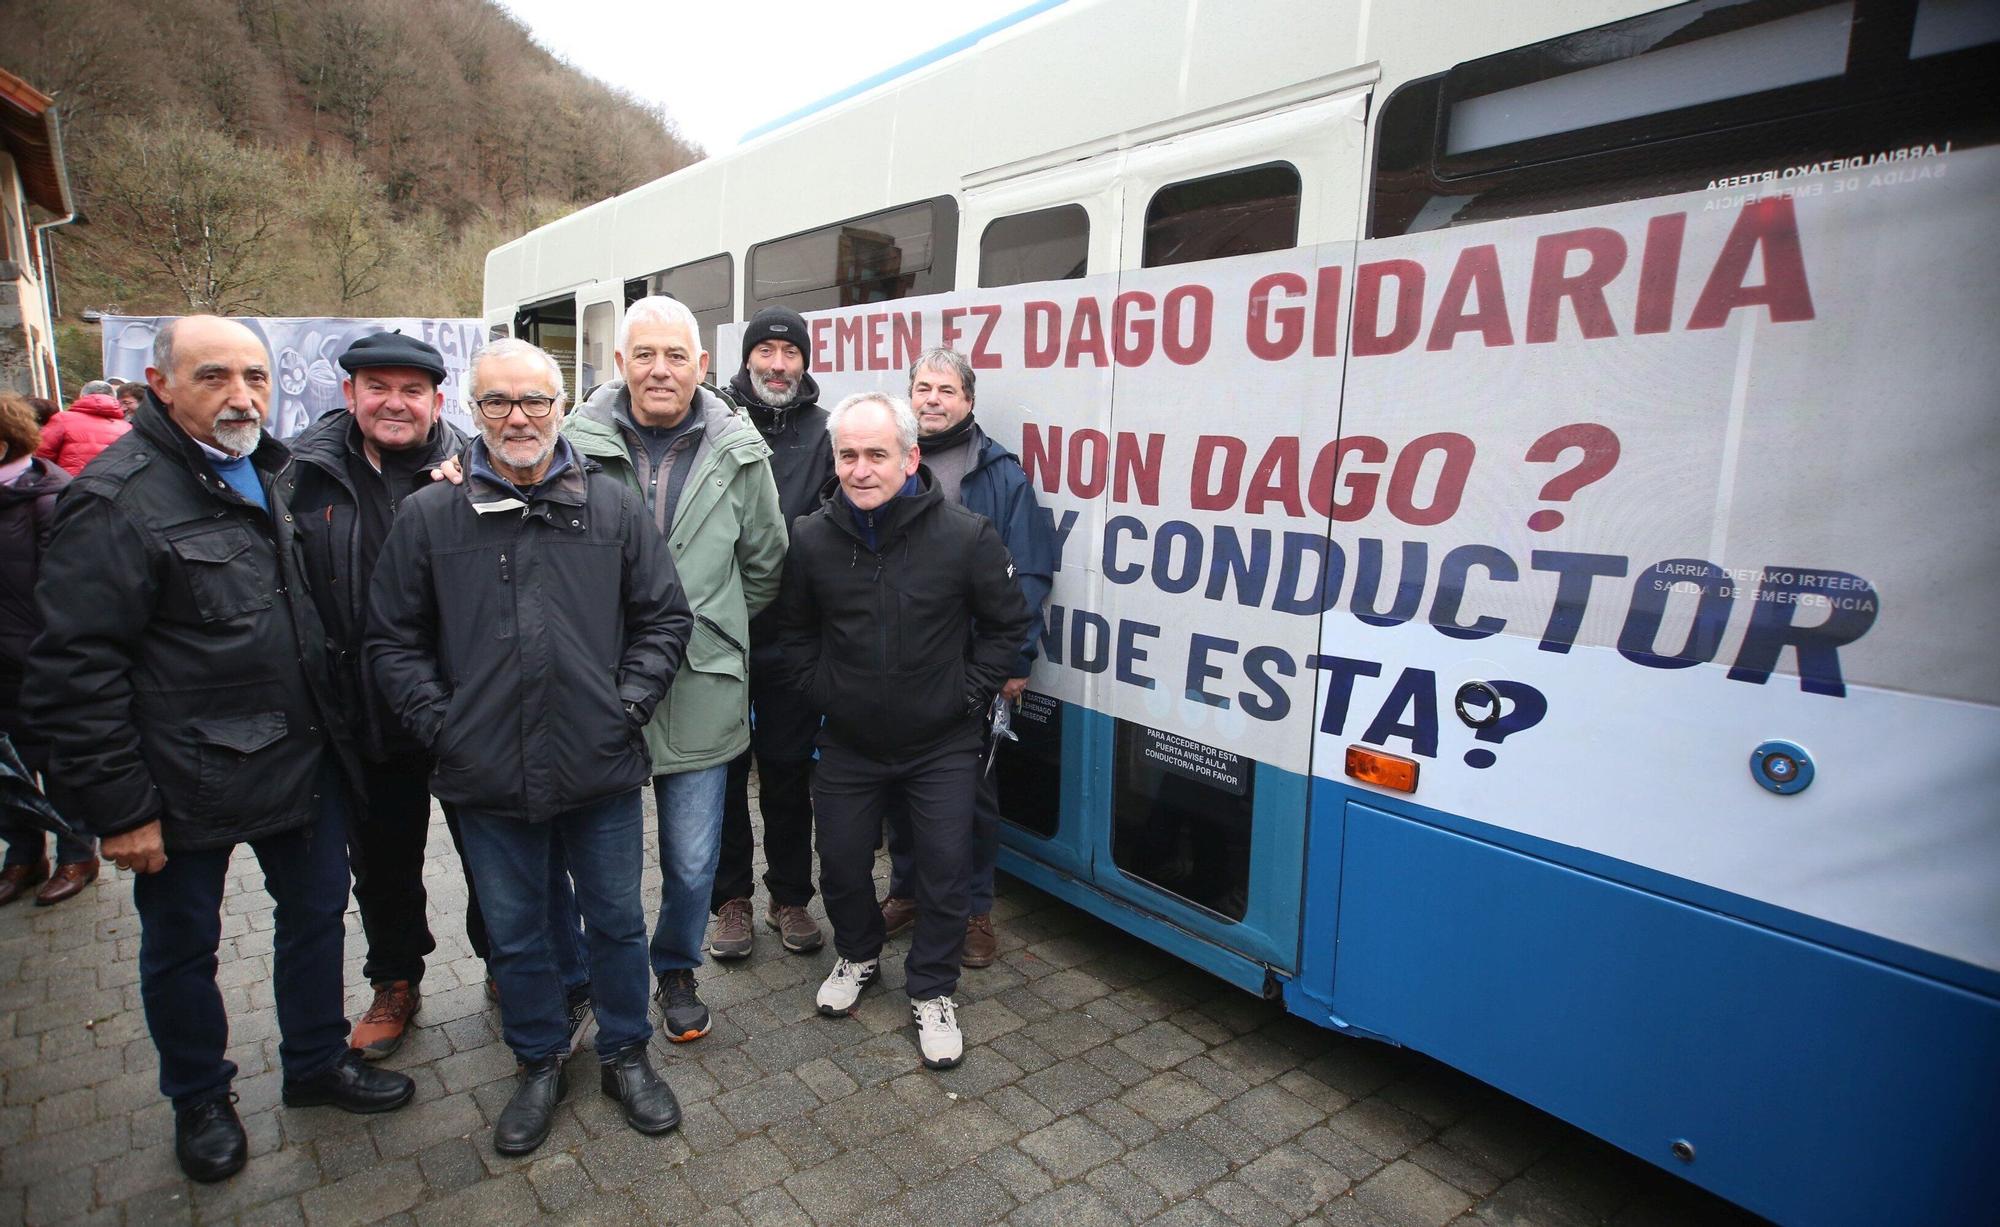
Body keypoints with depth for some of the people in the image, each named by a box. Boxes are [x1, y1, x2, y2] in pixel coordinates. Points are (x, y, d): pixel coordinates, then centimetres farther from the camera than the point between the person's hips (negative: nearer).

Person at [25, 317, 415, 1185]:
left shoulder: (273, 474, 6)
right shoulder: (117, 499, -16)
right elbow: (74, 670, -17)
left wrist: (328, 729, 11)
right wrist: (119, 805, -16)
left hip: (302, 758, 6)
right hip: (188, 784, -6)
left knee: (316, 910, 18)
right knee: (182, 946, 14)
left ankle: (316, 1061, 39)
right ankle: (199, 1100, 37)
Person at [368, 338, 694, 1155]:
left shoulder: (613, 507, 1)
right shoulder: (429, 517, 0)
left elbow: (665, 619, 4)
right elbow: (392, 641, 4)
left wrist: (629, 703, -5)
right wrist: (439, 723, -5)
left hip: (601, 772, 0)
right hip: (488, 778, 1)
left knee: (618, 921, 15)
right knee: (514, 934, 17)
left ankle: (626, 1055, 37)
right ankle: (539, 1065, 40)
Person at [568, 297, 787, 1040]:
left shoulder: (739, 454, 0)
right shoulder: (577, 445, -6)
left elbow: (764, 564, 11)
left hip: (700, 693, 1)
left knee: (692, 862, 10)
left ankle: (676, 970, 38)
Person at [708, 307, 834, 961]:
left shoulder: (823, 433, 3)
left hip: (792, 634, 1)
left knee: (788, 767, 12)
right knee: (724, 765, 11)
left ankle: (790, 896, 29)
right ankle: (731, 898, 29)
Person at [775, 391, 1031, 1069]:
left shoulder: (966, 535, -15)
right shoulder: (811, 538, -7)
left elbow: (1007, 624, -2)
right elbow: (794, 626, 11)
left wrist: (970, 692, -6)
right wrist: (817, 686, 2)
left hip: (943, 746, -2)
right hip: (848, 744, 3)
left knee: (943, 869, 4)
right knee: (841, 862, 15)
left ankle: (932, 990, 28)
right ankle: (858, 955, 45)